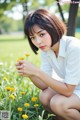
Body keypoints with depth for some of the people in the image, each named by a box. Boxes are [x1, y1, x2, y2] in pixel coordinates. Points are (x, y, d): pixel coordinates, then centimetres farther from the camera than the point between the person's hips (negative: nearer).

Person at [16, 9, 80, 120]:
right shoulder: (45, 49, -8)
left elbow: (68, 90, -28)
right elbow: (45, 86, -6)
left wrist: (37, 72, -32)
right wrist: (29, 73, -25)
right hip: (71, 88, 7)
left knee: (58, 103, -28)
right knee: (44, 97, -18)